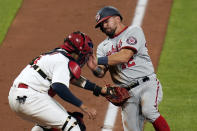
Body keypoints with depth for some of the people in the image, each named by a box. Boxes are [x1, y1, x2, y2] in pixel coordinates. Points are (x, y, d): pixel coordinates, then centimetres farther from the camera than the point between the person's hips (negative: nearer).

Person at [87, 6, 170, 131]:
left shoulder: (134, 31, 3)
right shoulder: (103, 46, 19)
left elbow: (125, 56, -13)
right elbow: (101, 73, 5)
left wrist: (98, 61, -12)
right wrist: (95, 68, -19)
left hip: (147, 84, -5)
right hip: (127, 93, 5)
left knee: (149, 111, -31)